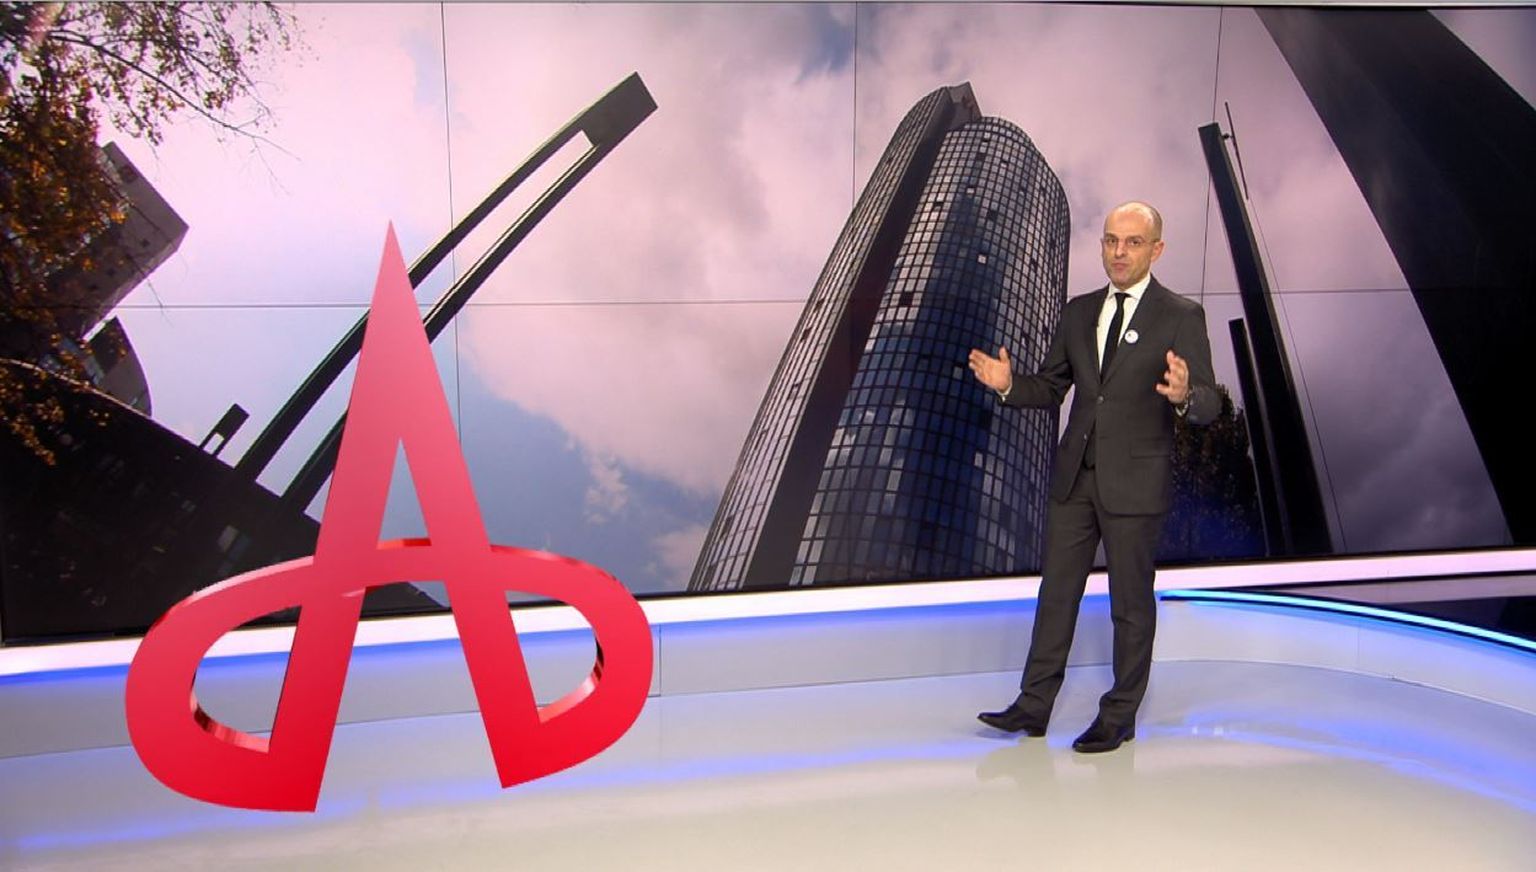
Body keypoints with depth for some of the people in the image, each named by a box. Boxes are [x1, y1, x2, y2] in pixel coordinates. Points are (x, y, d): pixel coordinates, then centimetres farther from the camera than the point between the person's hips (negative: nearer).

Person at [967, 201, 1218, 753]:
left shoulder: (1182, 316, -6)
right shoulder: (1078, 312, 10)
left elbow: (1210, 405, -10)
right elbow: (1051, 388, 14)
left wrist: (1183, 396, -34)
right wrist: (1010, 385, -6)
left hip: (1136, 484, -5)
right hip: (1074, 478, 5)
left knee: (1131, 603, 7)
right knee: (1056, 592, 10)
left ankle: (1119, 716, 21)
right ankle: (1034, 706, 20)